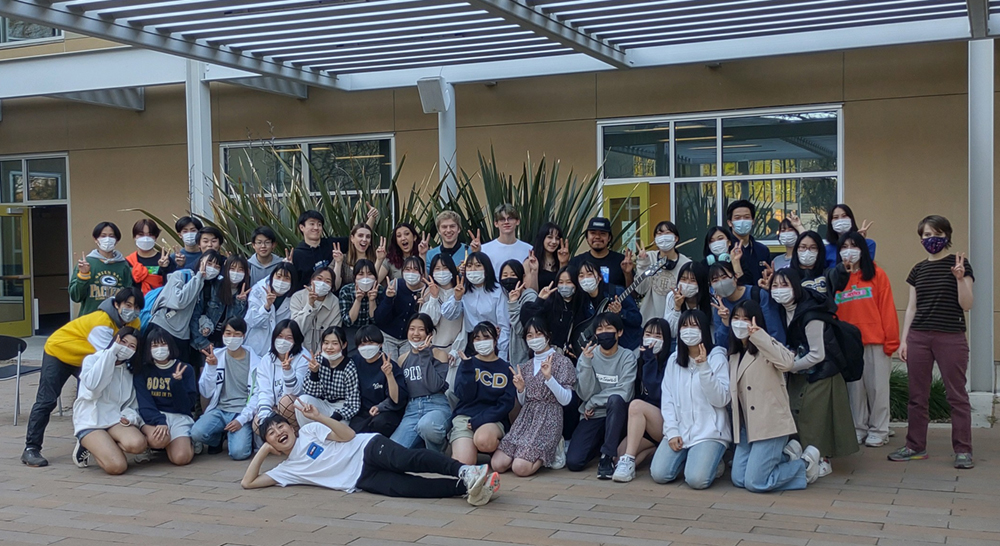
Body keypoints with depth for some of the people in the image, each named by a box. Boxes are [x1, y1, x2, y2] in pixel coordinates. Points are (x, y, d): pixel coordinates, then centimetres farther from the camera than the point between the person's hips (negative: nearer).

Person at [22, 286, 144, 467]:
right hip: (58, 351, -7)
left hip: (86, 358, 7)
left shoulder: (134, 324, -13)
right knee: (46, 401, -10)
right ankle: (31, 448, -5)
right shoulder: (101, 321, -36)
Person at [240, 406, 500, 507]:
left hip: (368, 449, -1)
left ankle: (466, 472, -47)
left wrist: (320, 417, -9)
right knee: (412, 487, -25)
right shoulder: (286, 469, 20)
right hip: (361, 479, 1)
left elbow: (348, 435, 2)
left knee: (408, 460, -34)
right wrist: (263, 451, 15)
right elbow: (247, 482, 16)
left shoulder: (310, 430, 15)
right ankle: (467, 488, -41)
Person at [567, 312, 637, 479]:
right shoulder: (587, 355, 0)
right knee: (573, 462, -17)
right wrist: (586, 362, -21)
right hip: (592, 417, 2)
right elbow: (585, 394, -10)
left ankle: (607, 457, -22)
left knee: (615, 399, -37)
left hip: (617, 415, -2)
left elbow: (624, 393, -17)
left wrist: (593, 402, -12)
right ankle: (599, 445, 18)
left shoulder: (627, 357, -6)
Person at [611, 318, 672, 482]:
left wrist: (650, 359, -18)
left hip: (666, 423, -6)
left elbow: (656, 394, -21)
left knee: (637, 405, -33)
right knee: (619, 453, -20)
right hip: (644, 427, 6)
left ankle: (629, 462, -30)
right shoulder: (642, 361, 9)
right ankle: (653, 448, 6)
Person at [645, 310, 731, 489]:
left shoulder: (717, 357, -3)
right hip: (679, 431, 4)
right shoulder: (674, 360, 10)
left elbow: (721, 400, -13)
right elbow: (667, 399, 6)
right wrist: (672, 432, -6)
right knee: (659, 474, -15)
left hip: (709, 432, -4)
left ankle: (713, 464, 11)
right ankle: (685, 459, 16)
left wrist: (704, 368, -22)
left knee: (697, 480, -23)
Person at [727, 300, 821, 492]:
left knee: (755, 483, -12)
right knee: (738, 480, 0)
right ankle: (787, 456, 20)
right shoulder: (734, 353, 15)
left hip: (770, 424, -8)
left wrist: (757, 335, -33)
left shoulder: (766, 347, -8)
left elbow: (787, 362, -32)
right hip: (746, 426, 8)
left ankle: (805, 465, 12)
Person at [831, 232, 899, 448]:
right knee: (854, 387, 7)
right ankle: (858, 429, 16)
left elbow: (887, 308, -4)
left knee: (877, 386, 2)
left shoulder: (877, 275, 0)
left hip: (875, 341, -3)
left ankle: (878, 431, 11)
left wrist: (891, 340, -10)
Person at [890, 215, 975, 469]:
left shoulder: (959, 264, 1)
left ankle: (963, 450, 5)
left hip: (951, 337, -4)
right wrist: (903, 339, 9)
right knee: (917, 395, 7)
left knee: (957, 395, -1)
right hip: (918, 337, 4)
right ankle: (915, 446, 16)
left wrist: (960, 277, -19)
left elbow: (966, 305, -5)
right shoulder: (918, 269, 12)